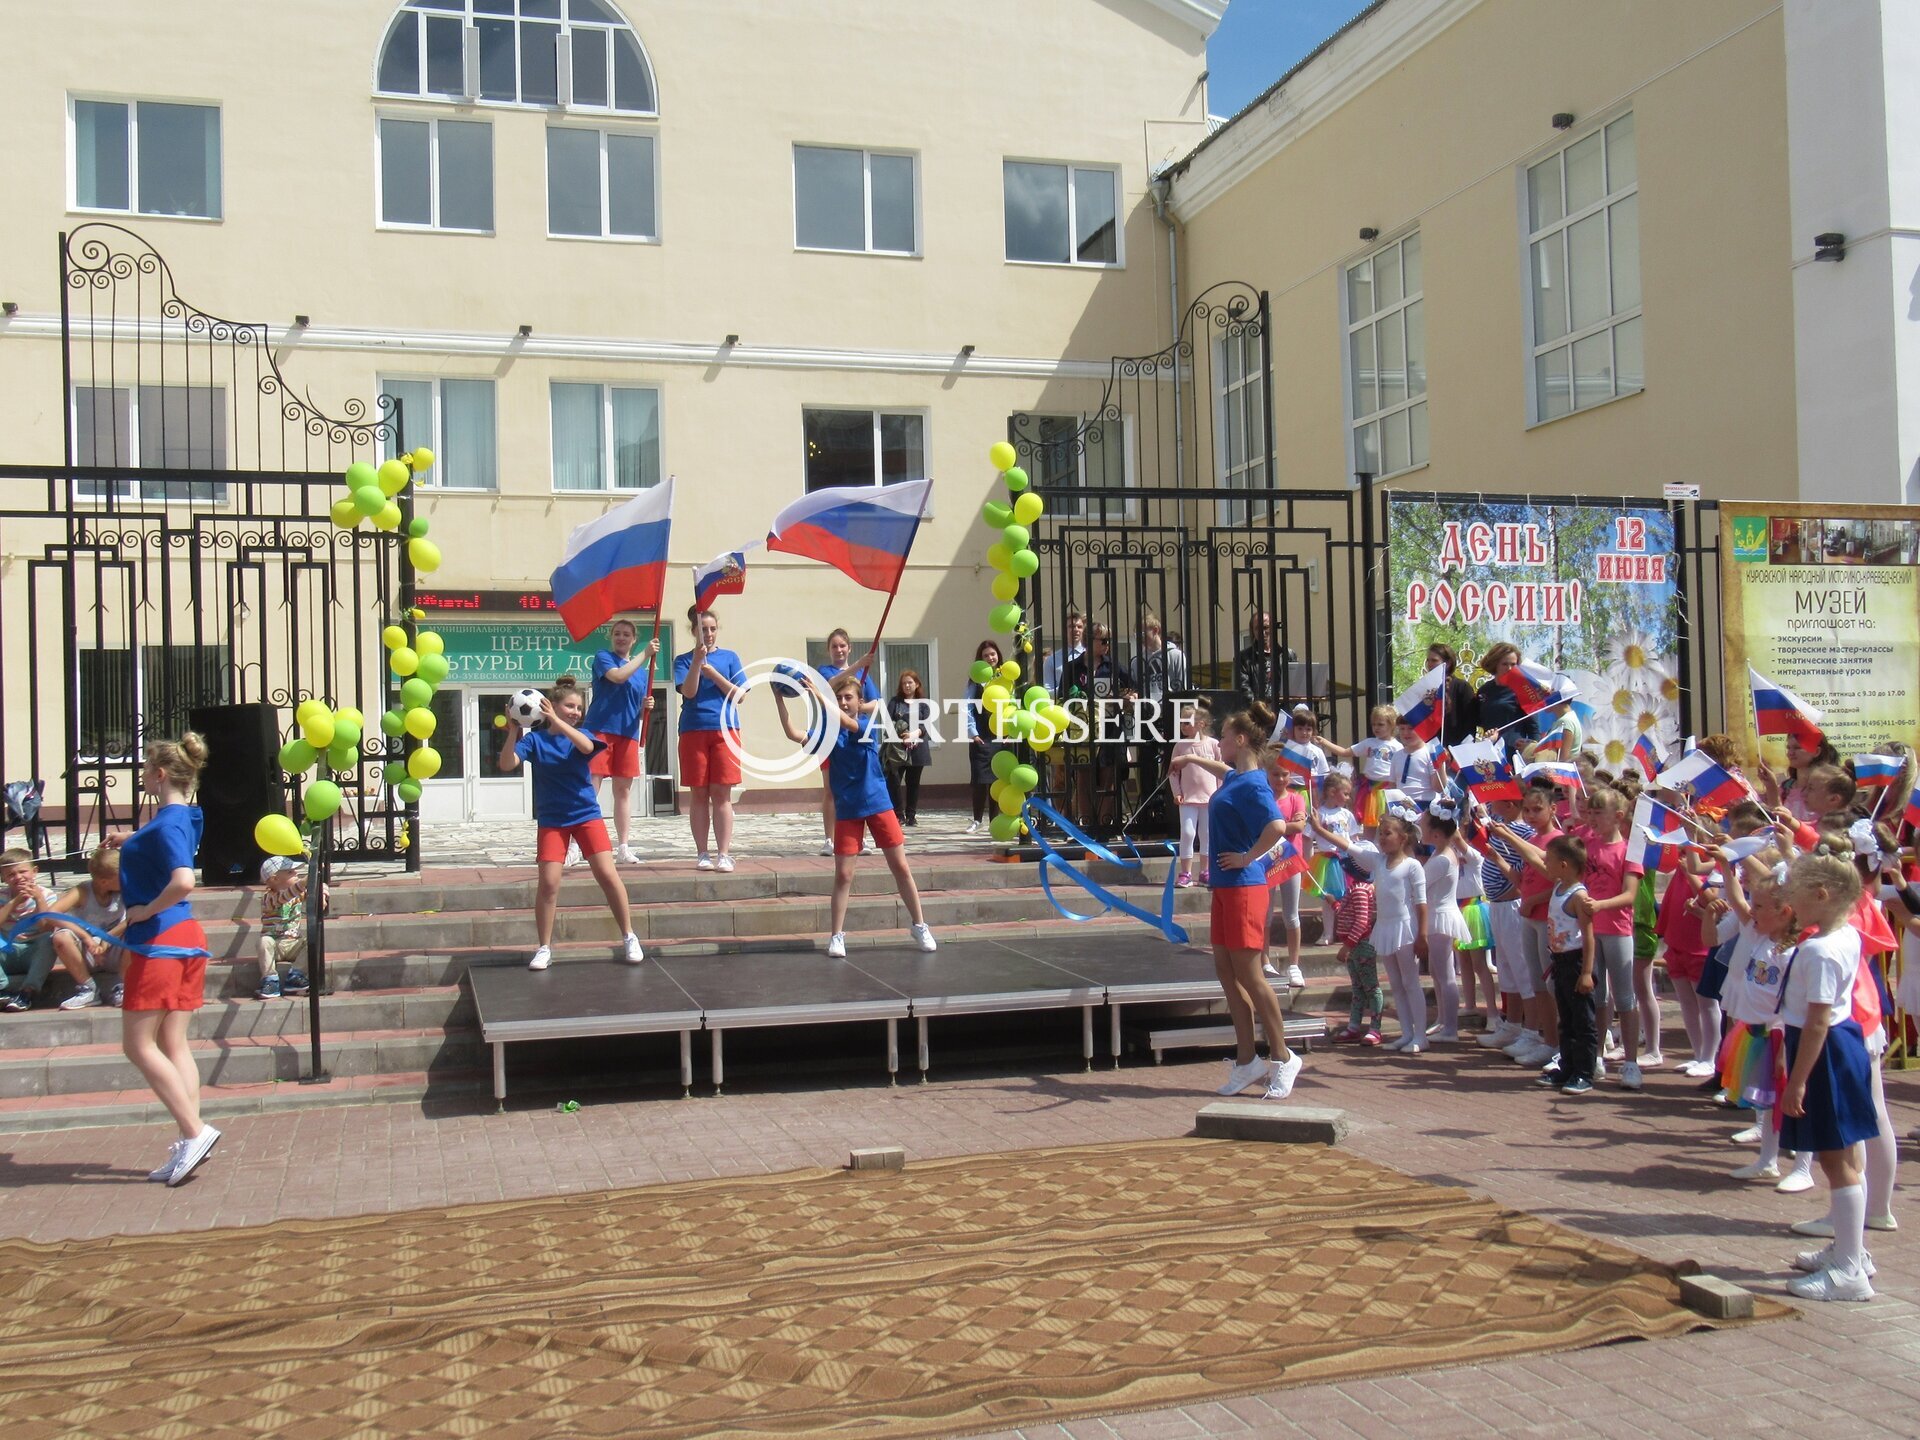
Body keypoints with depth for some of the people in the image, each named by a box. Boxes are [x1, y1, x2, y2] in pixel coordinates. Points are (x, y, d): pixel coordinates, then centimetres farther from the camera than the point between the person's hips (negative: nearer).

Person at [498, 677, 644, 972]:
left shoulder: (580, 735, 2)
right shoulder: (534, 738, -1)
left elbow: (586, 746, -23)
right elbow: (507, 764, -15)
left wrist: (554, 719, -30)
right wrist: (513, 732, -28)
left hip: (587, 815, 1)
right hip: (551, 820, -1)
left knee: (608, 875, -8)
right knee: (548, 883, -9)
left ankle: (629, 938, 4)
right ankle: (544, 948, 6)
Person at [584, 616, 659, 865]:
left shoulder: (642, 671, 17)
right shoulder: (603, 658, 2)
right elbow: (618, 676, -19)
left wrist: (647, 706, -3)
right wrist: (646, 655, -17)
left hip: (628, 733, 5)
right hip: (600, 730, -5)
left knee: (624, 791, 7)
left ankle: (623, 847, 11)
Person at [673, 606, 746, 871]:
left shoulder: (729, 657, 9)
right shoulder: (684, 660, 7)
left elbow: (738, 695, 1)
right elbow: (689, 691, -8)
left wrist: (713, 673, -9)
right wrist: (697, 660, -18)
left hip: (725, 730, 0)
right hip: (693, 731, 0)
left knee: (722, 794, -4)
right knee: (698, 793, 2)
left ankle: (724, 854, -4)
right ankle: (701, 854, 9)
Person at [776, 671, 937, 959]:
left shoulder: (869, 725, -5)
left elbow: (847, 722, -26)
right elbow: (795, 735, -13)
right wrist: (779, 699, -21)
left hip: (878, 805, -1)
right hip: (847, 811, 1)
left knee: (901, 868, 5)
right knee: (843, 875, -1)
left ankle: (919, 926, 18)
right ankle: (837, 936, 8)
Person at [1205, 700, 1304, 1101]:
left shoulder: (1251, 784, -16)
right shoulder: (1233, 778, 12)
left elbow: (1276, 826, -34)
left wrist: (1248, 857, -23)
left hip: (1243, 886, -10)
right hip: (1224, 886, 10)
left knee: (1248, 973, -5)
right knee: (1226, 971, 10)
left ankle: (1282, 1058, 6)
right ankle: (1246, 1062, 17)